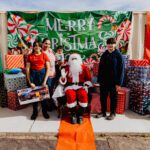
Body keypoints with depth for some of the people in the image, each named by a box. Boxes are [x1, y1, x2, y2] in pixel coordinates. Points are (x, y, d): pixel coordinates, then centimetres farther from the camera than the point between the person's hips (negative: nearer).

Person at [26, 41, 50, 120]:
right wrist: (30, 82, -7)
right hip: (33, 74, 1)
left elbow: (48, 68, -2)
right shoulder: (30, 56, 3)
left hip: (42, 74, 0)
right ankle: (35, 112, 24)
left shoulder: (44, 55, 1)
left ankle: (44, 111, 23)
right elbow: (28, 69, -1)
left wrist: (45, 81, -9)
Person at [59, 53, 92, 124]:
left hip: (81, 86, 1)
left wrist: (86, 85, -6)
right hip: (70, 86, 0)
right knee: (71, 96, -33)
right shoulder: (67, 68, 6)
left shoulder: (84, 68, 7)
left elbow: (89, 78, 12)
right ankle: (73, 115, -10)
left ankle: (80, 115, -12)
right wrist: (63, 76, -14)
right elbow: (63, 82, 6)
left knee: (83, 95, -32)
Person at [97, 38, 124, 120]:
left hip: (113, 81, -4)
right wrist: (99, 80, 5)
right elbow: (100, 68, 9)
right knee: (103, 97, 11)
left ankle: (113, 113, 24)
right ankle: (103, 112, 27)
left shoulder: (118, 55, -7)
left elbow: (121, 70, -9)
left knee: (113, 98, 9)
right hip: (104, 81, 4)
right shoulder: (104, 55, 6)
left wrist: (119, 83, -13)